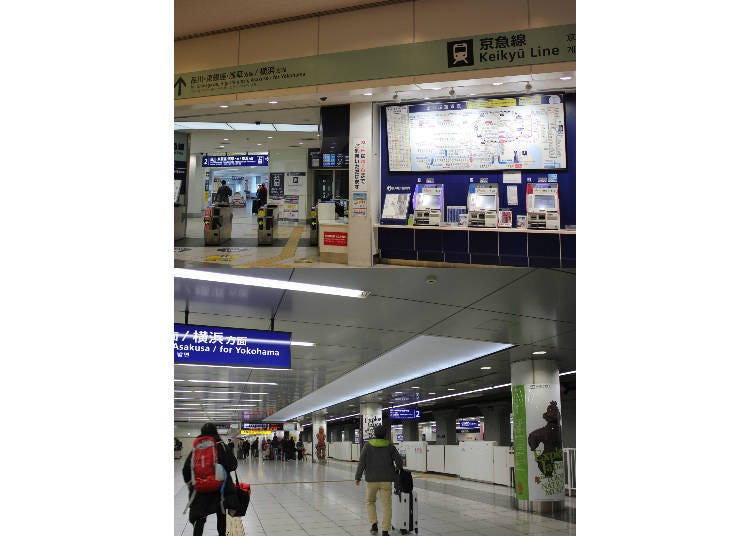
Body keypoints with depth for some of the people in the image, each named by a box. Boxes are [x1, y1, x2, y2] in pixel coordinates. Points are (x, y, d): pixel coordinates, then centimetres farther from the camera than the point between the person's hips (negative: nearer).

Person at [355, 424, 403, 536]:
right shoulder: (390, 446, 0)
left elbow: (362, 462, -4)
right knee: (386, 505, 5)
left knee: (369, 501, 19)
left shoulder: (368, 445, -3)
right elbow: (398, 460, -1)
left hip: (372, 479, 0)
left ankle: (374, 524, 3)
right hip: (386, 480, 0)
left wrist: (357, 477, 2)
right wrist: (399, 469, 20)